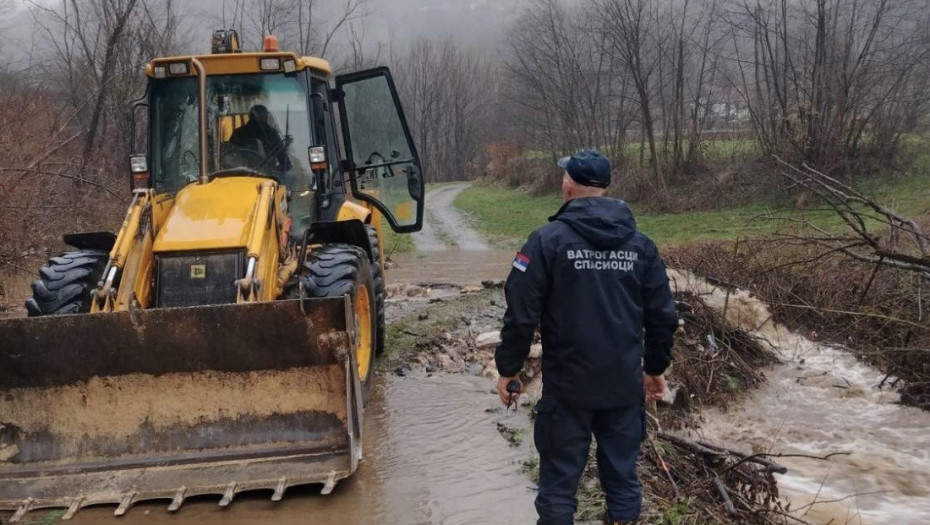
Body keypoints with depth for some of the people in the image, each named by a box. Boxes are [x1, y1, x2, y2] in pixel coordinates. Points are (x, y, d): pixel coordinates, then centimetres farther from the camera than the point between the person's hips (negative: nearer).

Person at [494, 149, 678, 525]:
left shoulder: (548, 240, -10)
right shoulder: (640, 244, 3)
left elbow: (521, 314, -12)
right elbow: (662, 316, 6)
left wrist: (508, 369, 0)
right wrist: (655, 368, 19)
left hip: (567, 385, -3)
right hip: (625, 384, 4)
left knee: (559, 479, 9)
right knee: (623, 474, 15)